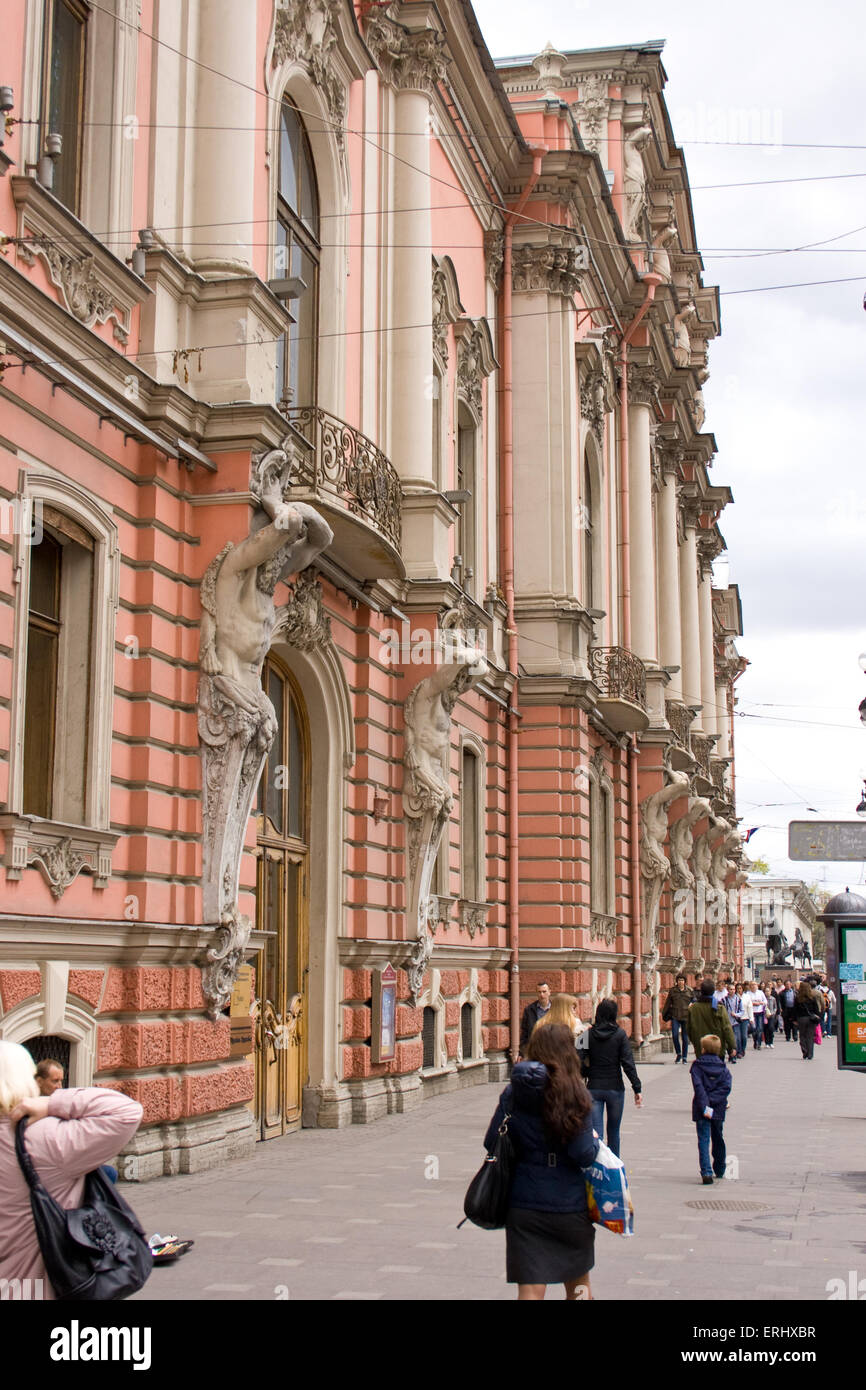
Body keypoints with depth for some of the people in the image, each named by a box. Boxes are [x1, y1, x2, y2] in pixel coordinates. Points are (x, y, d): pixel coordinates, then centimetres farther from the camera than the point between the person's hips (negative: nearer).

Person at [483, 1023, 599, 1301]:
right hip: (569, 1203, -2)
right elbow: (584, 1154, -15)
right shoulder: (576, 1095, -11)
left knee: (530, 1290, 2)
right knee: (578, 1283, 21)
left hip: (524, 1204, 2)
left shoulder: (513, 1093, -1)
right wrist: (595, 1141, 6)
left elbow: (491, 1144, 0)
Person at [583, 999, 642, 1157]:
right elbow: (628, 1063, -9)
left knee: (596, 1132, -2)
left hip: (594, 1089, 0)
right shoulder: (619, 1034, -5)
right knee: (613, 1132, 16)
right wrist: (637, 1089, -8)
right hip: (615, 1088, 0)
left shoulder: (589, 1034, -1)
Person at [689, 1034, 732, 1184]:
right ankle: (719, 1170, 35)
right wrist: (712, 1101, -13)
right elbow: (726, 1087, -8)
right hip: (718, 1109, 3)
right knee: (718, 1139, 20)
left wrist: (704, 1106, -21)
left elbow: (699, 1087, -16)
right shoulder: (723, 1068, 6)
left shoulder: (697, 1066, -3)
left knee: (703, 1141, -4)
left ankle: (706, 1173, -19)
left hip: (702, 1110, -3)